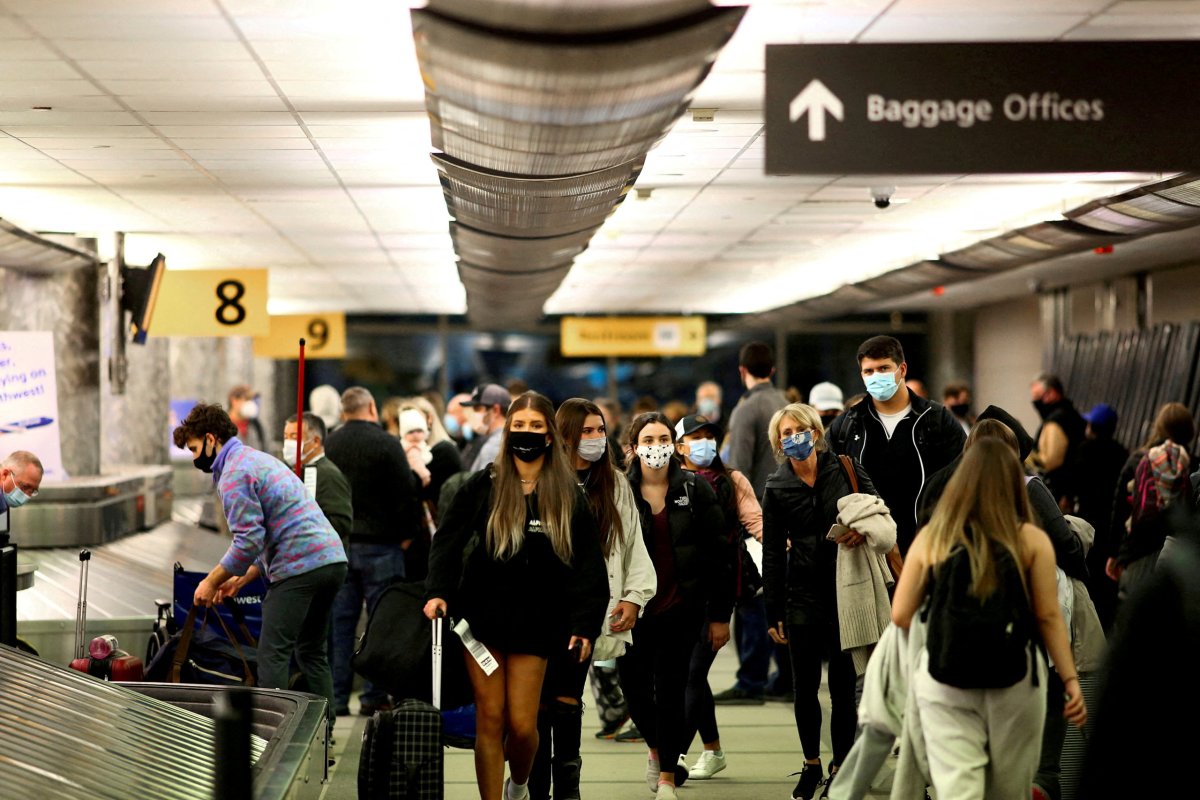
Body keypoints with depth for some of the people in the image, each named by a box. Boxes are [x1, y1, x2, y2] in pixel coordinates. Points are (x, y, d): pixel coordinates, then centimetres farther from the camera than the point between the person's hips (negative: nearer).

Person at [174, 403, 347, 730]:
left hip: (300, 567, -10)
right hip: (333, 558, 10)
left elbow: (249, 541, -15)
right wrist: (241, 579, 23)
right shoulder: (258, 459, 25)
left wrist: (211, 582, -4)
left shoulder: (234, 475, -7)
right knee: (311, 651, 16)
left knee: (273, 654, -5)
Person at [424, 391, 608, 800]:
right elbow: (448, 540, 1)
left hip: (534, 623, 0)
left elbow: (588, 564, 4)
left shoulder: (568, 496, 4)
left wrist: (584, 625, -4)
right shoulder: (483, 485, 2)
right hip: (482, 616, 0)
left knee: (522, 724, -1)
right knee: (490, 719, -1)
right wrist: (439, 592, -14)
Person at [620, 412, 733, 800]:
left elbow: (718, 553, 1)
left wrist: (720, 614, -1)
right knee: (634, 684, 4)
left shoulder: (695, 490, -1)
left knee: (671, 688, -1)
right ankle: (657, 749, 35)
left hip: (682, 607, -1)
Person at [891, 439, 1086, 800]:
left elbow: (900, 616, 4)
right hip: (1015, 677, 0)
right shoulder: (1031, 540, -2)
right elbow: (1048, 617, -5)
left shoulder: (930, 537, 2)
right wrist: (1070, 679, 0)